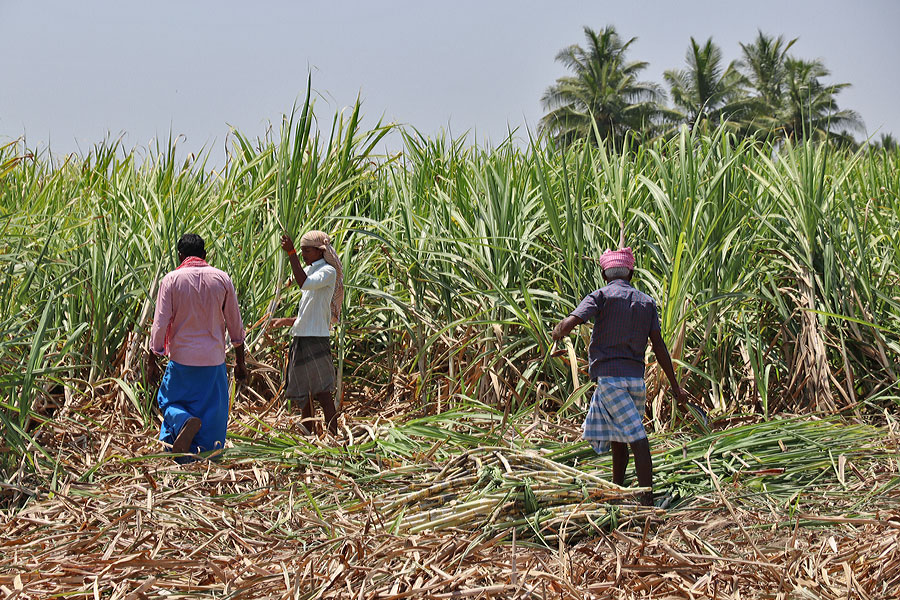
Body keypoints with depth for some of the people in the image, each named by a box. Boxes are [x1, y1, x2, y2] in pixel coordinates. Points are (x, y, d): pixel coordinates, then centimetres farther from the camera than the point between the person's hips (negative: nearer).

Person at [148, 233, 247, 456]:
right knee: (212, 413, 8)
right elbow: (235, 324, 6)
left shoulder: (171, 279, -5)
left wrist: (152, 360, 2)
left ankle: (185, 422, -17)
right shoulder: (222, 279, 2)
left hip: (181, 357, -2)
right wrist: (240, 361, 15)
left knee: (169, 401, 14)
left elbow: (160, 324, -7)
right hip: (214, 359, 2)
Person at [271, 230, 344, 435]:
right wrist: (286, 321, 16)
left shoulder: (328, 271, -8)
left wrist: (291, 253, -28)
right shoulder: (309, 271, 18)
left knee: (323, 393, -8)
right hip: (300, 339, 9)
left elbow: (305, 283, -29)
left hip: (316, 340, -9)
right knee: (302, 394, 12)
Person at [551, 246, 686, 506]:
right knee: (616, 435, 18)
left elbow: (570, 322, -13)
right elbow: (659, 345, 8)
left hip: (610, 376, -5)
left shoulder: (601, 295, 2)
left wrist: (558, 331, 11)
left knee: (636, 437, -11)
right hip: (637, 377, 5)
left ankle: (647, 499, -15)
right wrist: (675, 386, 8)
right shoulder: (646, 302, 15)